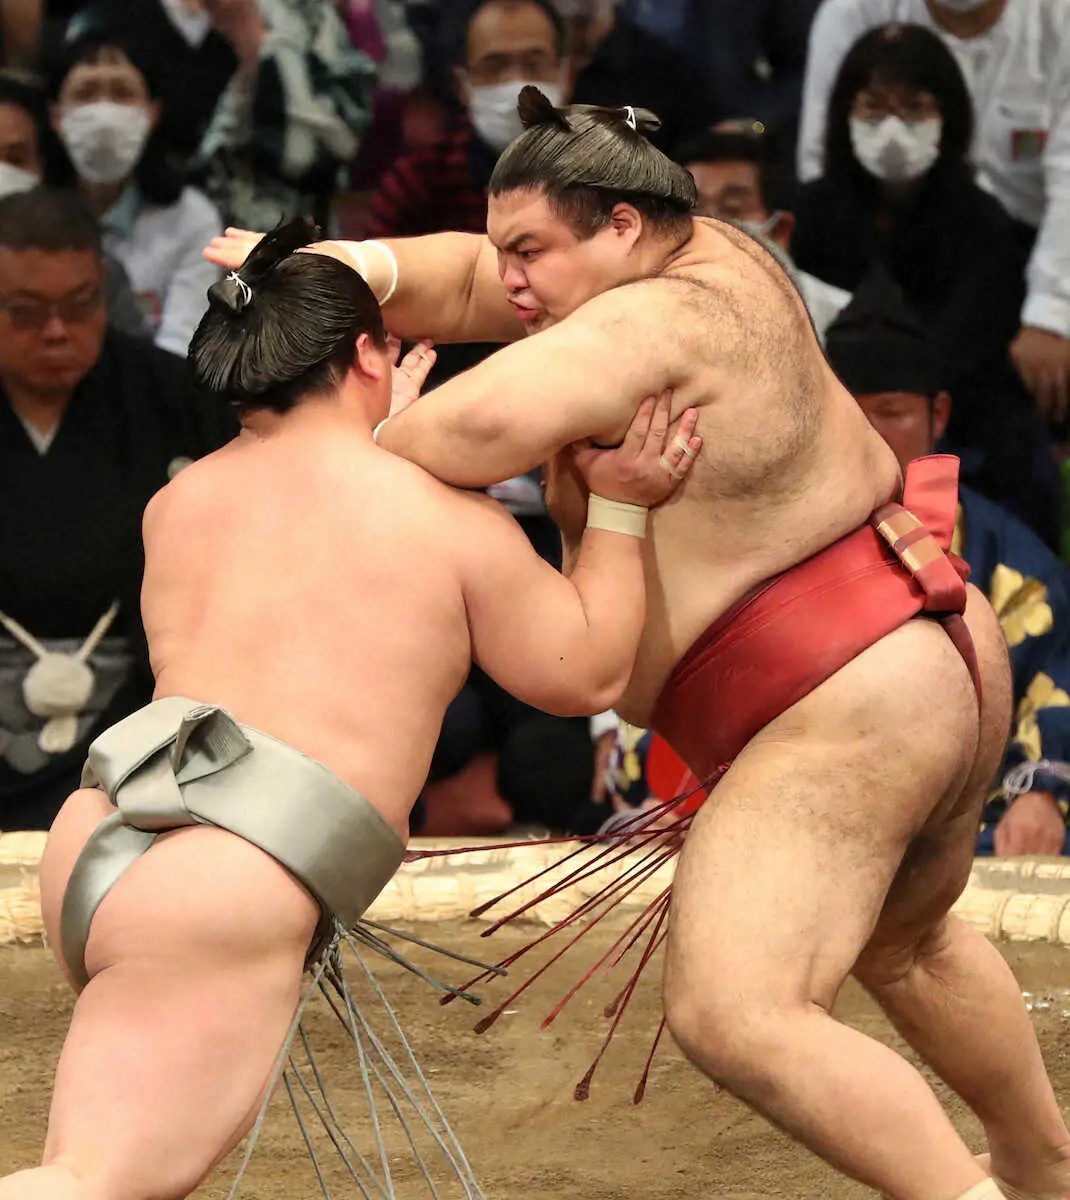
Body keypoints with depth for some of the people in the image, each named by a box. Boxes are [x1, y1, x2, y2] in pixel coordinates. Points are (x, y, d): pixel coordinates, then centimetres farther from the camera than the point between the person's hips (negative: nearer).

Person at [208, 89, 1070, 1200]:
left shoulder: (651, 322, -22)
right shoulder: (709, 254, 6)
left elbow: (488, 421, -38)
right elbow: (463, 286, 6)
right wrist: (352, 270, -13)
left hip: (842, 725, -11)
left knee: (732, 1017, -19)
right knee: (903, 942, 33)